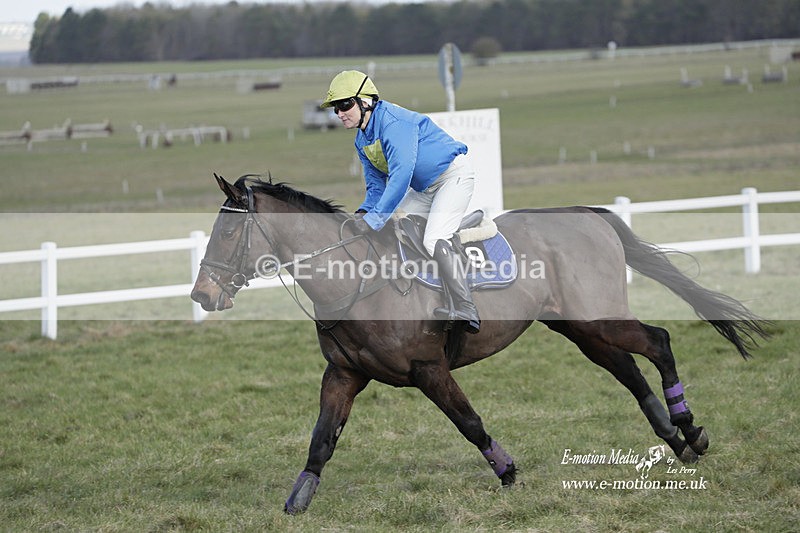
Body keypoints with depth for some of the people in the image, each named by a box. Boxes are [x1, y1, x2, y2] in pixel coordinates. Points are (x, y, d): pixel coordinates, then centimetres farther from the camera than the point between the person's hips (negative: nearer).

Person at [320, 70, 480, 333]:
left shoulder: (393, 121, -27)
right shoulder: (362, 140, 5)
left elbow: (401, 175, -35)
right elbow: (376, 185, 8)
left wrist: (374, 219, -36)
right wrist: (364, 213, -13)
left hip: (453, 175, -10)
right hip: (424, 188, 10)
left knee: (434, 241, -24)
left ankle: (467, 311, -23)